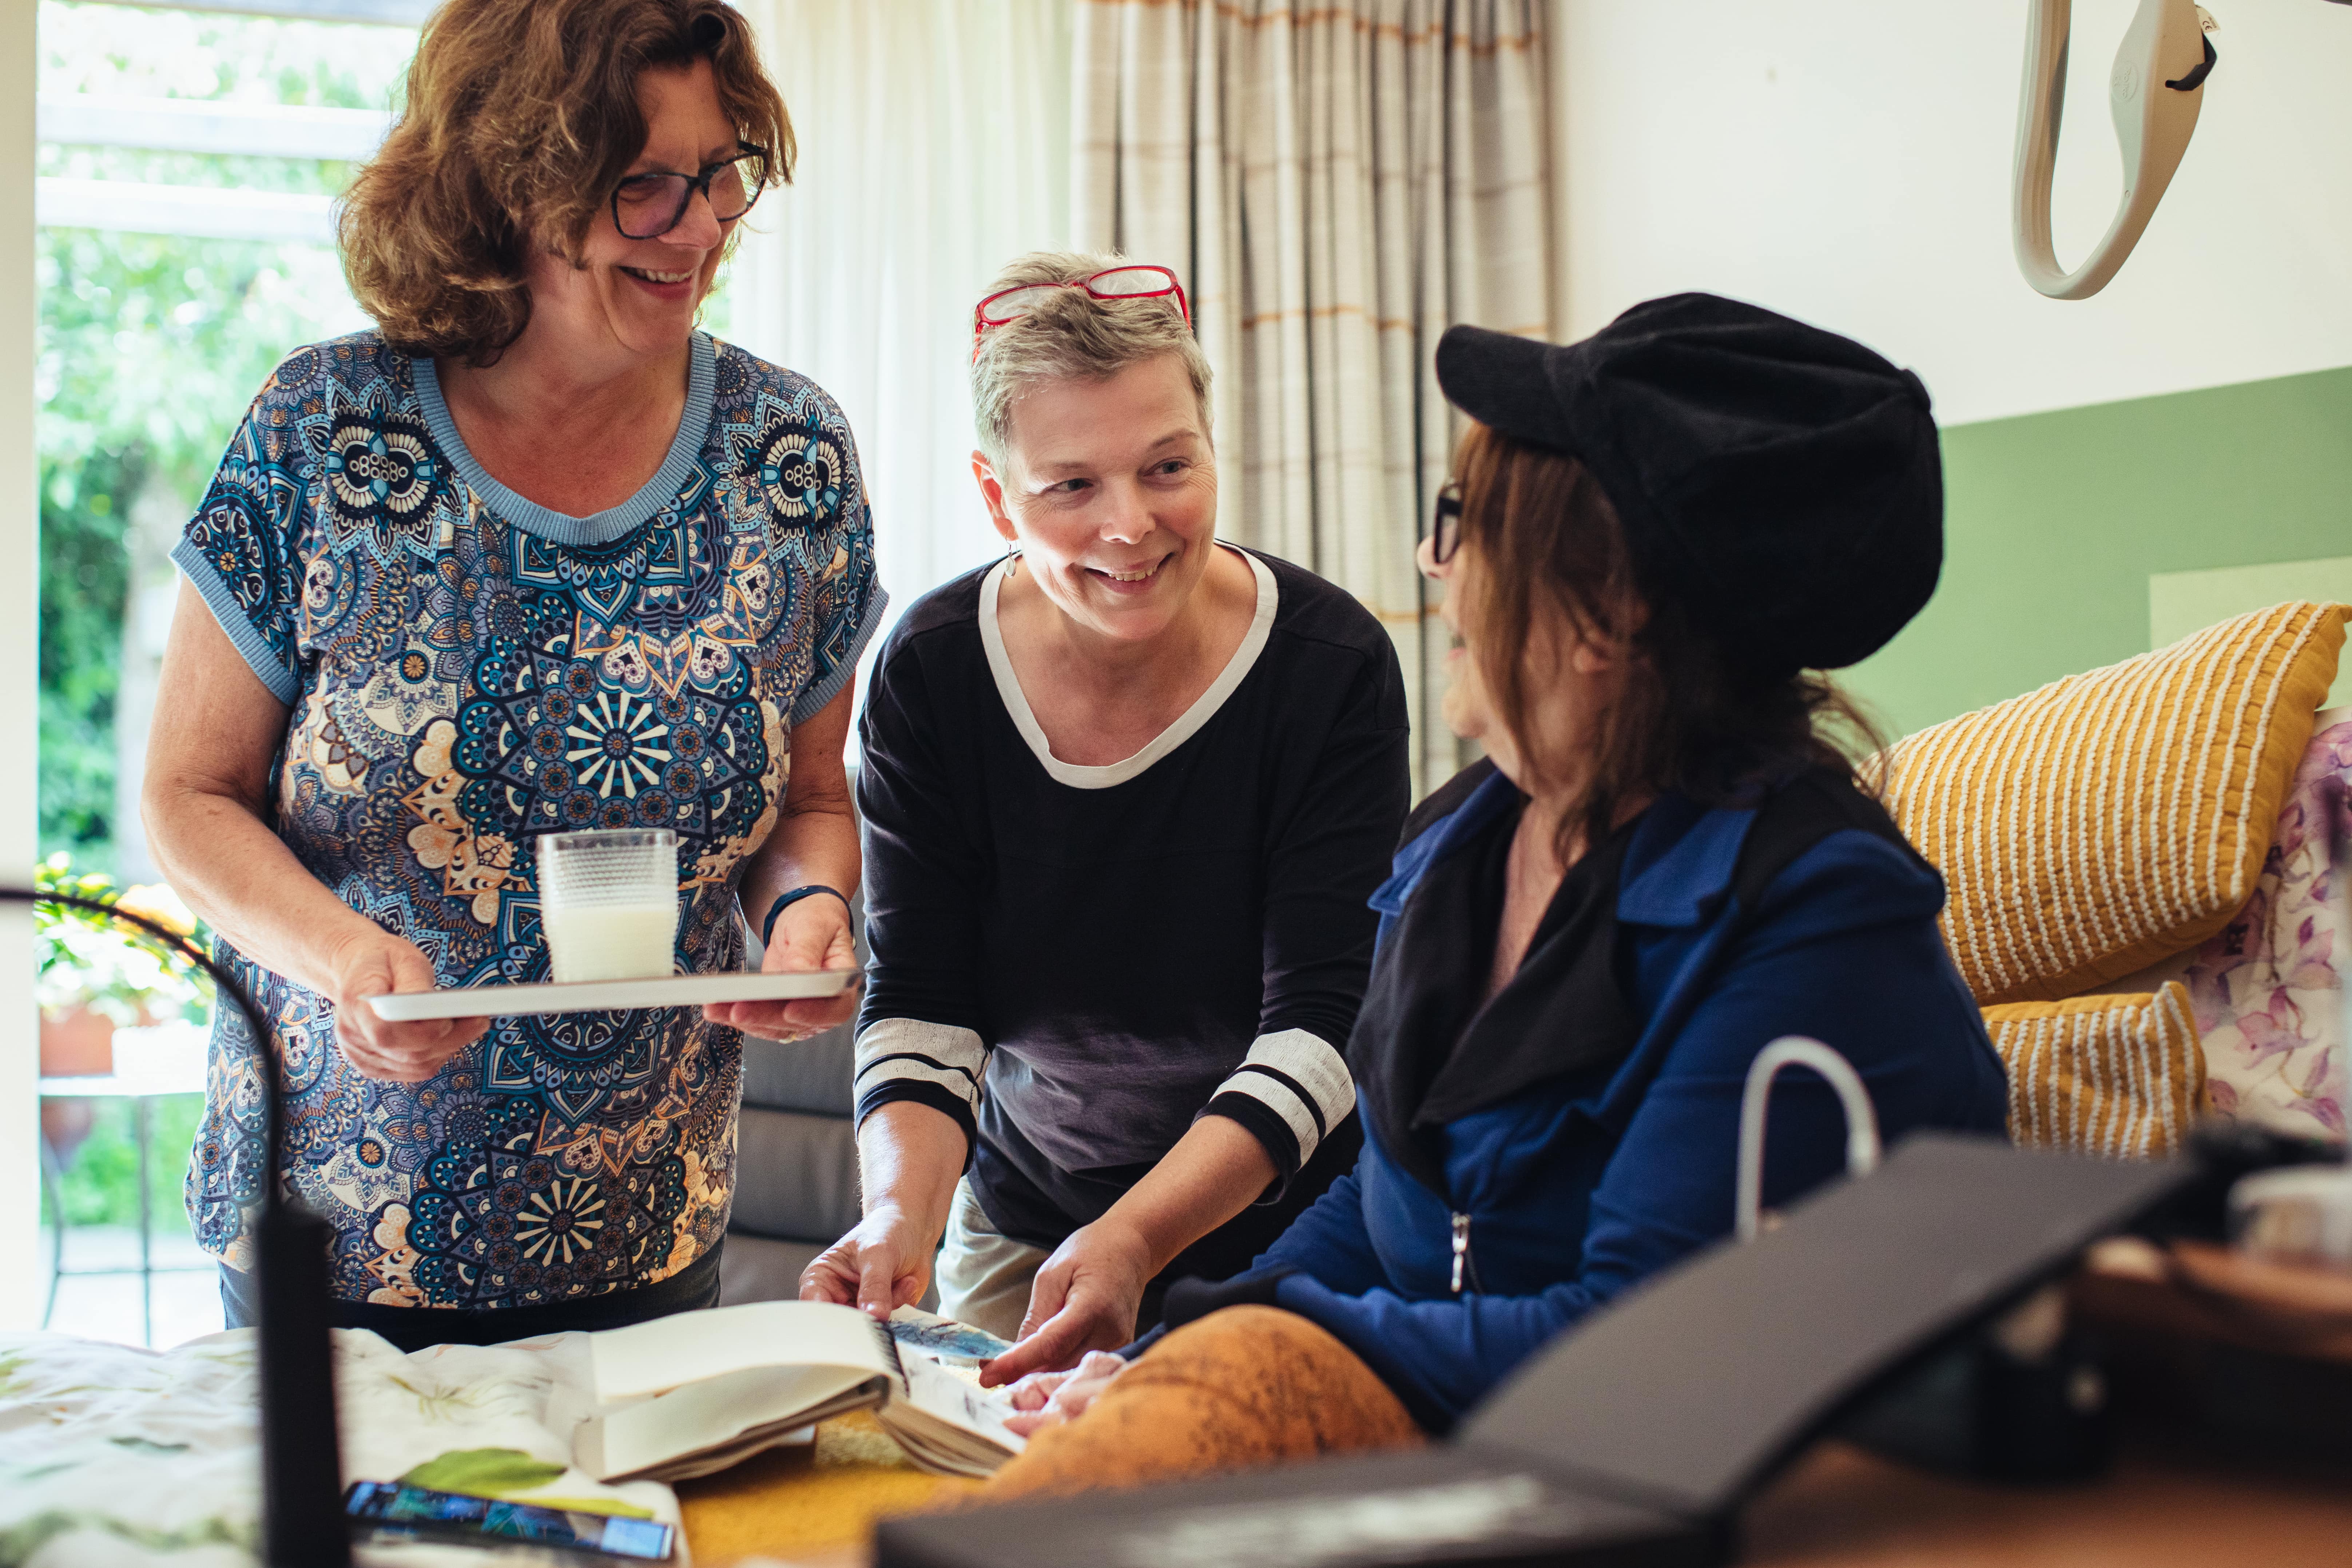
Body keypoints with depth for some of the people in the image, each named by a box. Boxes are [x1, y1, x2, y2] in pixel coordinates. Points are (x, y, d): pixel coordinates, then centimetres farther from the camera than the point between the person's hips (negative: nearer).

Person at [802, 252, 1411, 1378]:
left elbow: (1320, 1022, -18)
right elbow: (919, 999, -6)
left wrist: (1134, 1241, -33)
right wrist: (902, 1212, -27)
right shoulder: (931, 673, -7)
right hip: (1018, 1234, 2)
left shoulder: (1333, 666, -14)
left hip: (1278, 1234, -2)